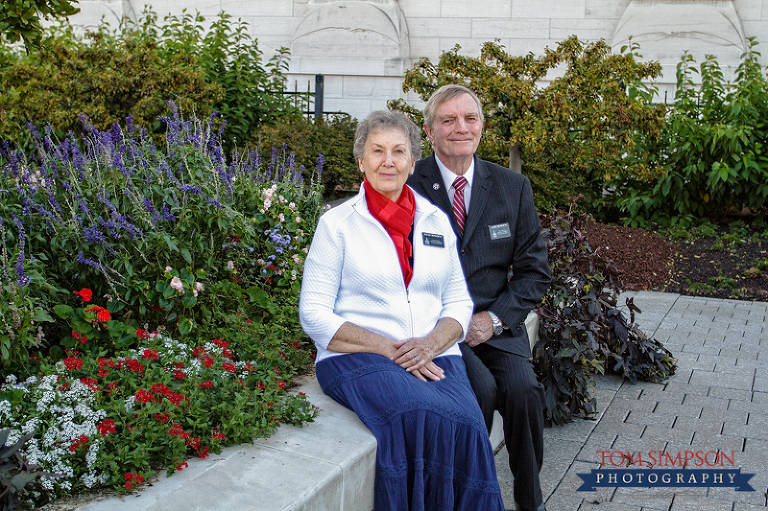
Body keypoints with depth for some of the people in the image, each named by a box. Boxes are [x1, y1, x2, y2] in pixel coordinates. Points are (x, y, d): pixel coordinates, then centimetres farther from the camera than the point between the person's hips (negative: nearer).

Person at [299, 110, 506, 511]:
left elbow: (459, 301, 16)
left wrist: (431, 343, -6)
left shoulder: (436, 220, 17)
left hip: (435, 357, 3)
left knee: (466, 424, -28)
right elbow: (314, 314, -1)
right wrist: (389, 351, -11)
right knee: (423, 416, -32)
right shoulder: (337, 223, 5)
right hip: (359, 359, -3)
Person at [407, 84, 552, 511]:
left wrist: (494, 317, -8)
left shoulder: (514, 187, 7)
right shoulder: (408, 186, -2)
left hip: (496, 323, 3)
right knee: (481, 387, -28)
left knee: (522, 387, -24)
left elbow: (534, 271, 8)